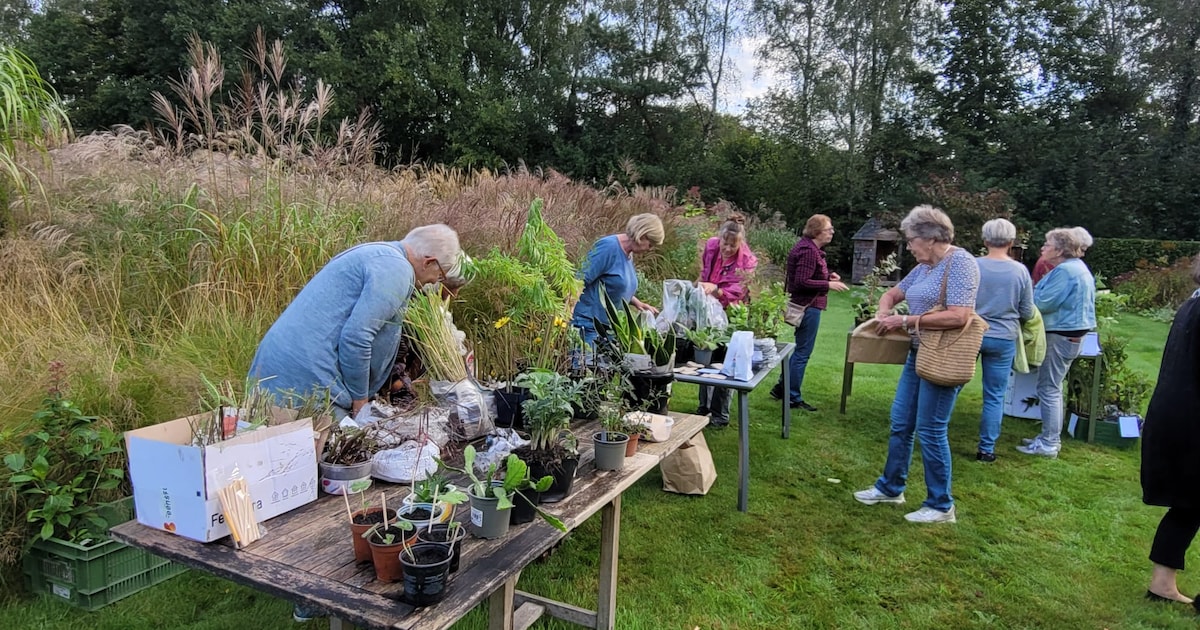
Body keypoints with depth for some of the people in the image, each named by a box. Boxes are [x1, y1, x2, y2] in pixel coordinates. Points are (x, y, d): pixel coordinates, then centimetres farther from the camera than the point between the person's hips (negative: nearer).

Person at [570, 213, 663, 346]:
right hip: (589, 325, -9)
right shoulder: (609, 246, -14)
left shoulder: (628, 254, 13)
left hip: (609, 326, 9)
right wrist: (568, 309, -26)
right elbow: (581, 279, -19)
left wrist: (637, 303, 15)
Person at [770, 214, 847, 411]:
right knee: (803, 352, -2)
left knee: (801, 350, 20)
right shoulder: (809, 251, -20)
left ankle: (782, 387, 28)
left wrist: (828, 275, 10)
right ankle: (793, 398, 8)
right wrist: (828, 285, -19)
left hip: (805, 304, 11)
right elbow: (802, 282, -23)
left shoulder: (809, 247, 13)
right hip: (808, 305, -11)